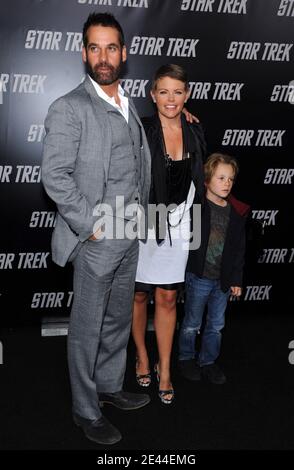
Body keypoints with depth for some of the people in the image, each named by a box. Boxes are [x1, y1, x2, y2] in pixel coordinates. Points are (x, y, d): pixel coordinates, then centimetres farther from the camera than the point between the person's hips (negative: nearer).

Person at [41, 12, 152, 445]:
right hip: (96, 239, -7)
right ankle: (85, 411, 22)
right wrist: (91, 225, -16)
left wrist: (142, 213, 11)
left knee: (119, 320, 19)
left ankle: (110, 386, 38)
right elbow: (55, 176, -16)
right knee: (88, 327, 5)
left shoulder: (130, 105, 12)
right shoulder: (69, 108, -11)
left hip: (130, 235, 7)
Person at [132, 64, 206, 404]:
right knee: (138, 294, 12)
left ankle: (164, 369, 22)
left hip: (177, 225, 3)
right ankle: (142, 356, 33)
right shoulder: (140, 131, -11)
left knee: (167, 299, 9)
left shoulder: (195, 133, 3)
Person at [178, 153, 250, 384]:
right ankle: (186, 357, 33)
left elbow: (239, 248, 5)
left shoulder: (237, 212, 0)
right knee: (192, 323, 12)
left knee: (216, 324, 16)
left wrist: (236, 279, 4)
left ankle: (208, 361, 33)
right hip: (199, 277, -4)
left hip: (224, 279, 4)